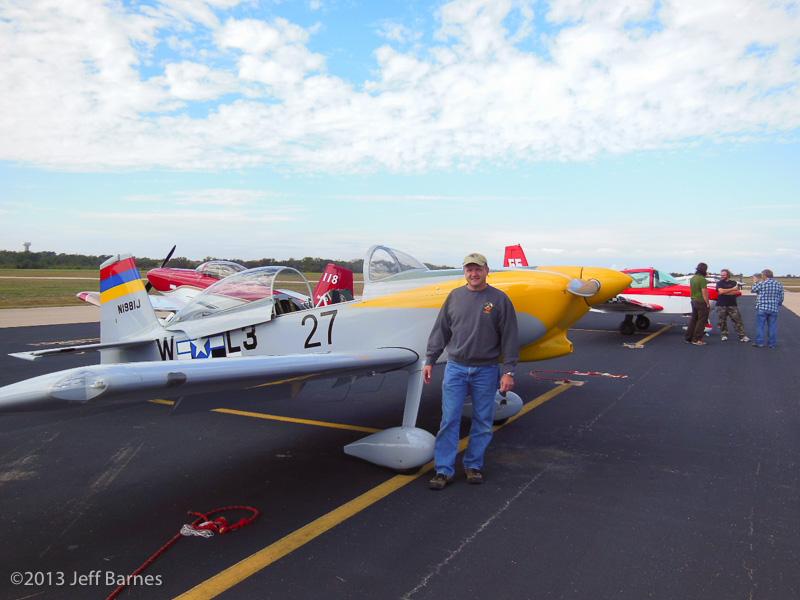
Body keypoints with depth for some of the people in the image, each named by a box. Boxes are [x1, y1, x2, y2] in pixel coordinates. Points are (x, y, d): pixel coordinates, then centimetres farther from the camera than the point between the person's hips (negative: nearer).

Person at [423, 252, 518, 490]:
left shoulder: (499, 299, -2)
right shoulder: (455, 297, 5)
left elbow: (509, 338, -2)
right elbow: (440, 332, 9)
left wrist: (508, 371, -7)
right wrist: (429, 360, 6)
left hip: (486, 370, -1)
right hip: (456, 368, 1)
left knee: (482, 422, 9)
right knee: (449, 420, 0)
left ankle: (474, 465, 25)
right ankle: (443, 470, 8)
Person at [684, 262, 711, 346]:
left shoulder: (692, 278, 9)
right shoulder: (702, 279, -17)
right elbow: (704, 292, -18)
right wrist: (708, 304, -13)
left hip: (693, 301, 8)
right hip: (701, 302, -8)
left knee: (693, 319, 15)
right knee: (701, 321, -1)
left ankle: (689, 337, 19)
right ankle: (697, 339, 0)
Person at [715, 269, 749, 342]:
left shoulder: (734, 283, 9)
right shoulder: (719, 283, 6)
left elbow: (737, 292, -5)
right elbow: (721, 291, -13)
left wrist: (725, 292, -10)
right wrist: (732, 289, -8)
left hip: (732, 305, 1)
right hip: (721, 306, -1)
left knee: (738, 320, -2)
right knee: (722, 322, 1)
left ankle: (742, 336, 0)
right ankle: (724, 335, 14)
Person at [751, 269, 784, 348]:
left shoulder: (761, 284, -9)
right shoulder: (779, 284, 3)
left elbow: (753, 290, 9)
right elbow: (781, 298, 8)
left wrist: (755, 282, 25)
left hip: (762, 308, -3)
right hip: (774, 309, 3)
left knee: (760, 326, 3)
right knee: (772, 326, 9)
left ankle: (759, 342, 4)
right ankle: (772, 343, 13)